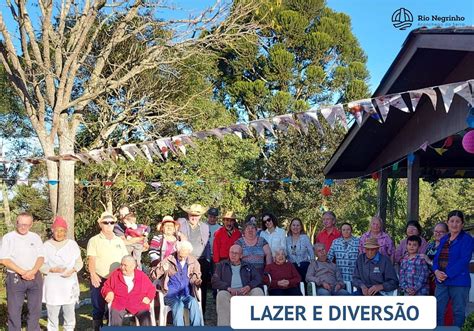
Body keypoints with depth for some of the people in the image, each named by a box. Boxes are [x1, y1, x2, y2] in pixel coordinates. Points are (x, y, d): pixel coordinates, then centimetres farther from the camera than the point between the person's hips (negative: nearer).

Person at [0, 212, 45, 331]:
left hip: (35, 278, 3)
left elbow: (41, 257, 4)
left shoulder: (35, 237, 8)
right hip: (15, 278, -3)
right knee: (14, 310, 0)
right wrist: (22, 272, -16)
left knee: (35, 309, 7)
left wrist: (32, 271, -14)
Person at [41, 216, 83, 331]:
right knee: (52, 314, 1)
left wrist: (73, 270, -13)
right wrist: (52, 269, -16)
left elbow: (79, 262, 7)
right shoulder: (47, 245, 1)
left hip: (70, 284, 1)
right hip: (53, 285, -1)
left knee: (70, 313, 7)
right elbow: (41, 265, 1)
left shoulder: (72, 244, 5)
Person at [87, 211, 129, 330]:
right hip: (99, 280, -3)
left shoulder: (119, 240, 13)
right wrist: (93, 274, -25)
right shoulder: (94, 240, 1)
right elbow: (91, 258, -10)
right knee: (98, 309, 2)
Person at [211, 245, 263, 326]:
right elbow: (214, 281, 6)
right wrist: (228, 288, -12)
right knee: (222, 294, -34)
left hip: (245, 292, 1)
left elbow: (258, 279, 10)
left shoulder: (248, 266, 24)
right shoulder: (221, 265, 21)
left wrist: (249, 286, -13)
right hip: (229, 293, -1)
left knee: (258, 291, -28)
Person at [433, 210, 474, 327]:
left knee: (459, 312, 3)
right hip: (441, 281, 6)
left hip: (459, 282, -6)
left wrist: (447, 274, -18)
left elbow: (464, 260, -14)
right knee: (437, 311, 6)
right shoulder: (443, 239, 16)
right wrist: (436, 271, -8)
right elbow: (436, 258, 14)